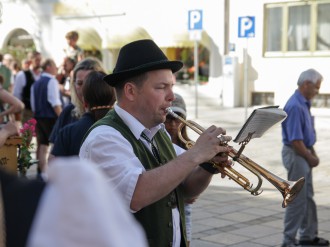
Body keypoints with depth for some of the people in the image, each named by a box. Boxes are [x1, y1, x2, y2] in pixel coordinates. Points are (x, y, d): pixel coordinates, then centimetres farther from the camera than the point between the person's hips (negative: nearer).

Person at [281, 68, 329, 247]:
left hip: (304, 155, 10)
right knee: (297, 200, -4)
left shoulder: (304, 104, 10)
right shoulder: (295, 106, -22)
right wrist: (310, 158, -12)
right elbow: (295, 140, -24)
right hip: (296, 155, -10)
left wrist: (313, 154, 10)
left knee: (308, 197, 17)